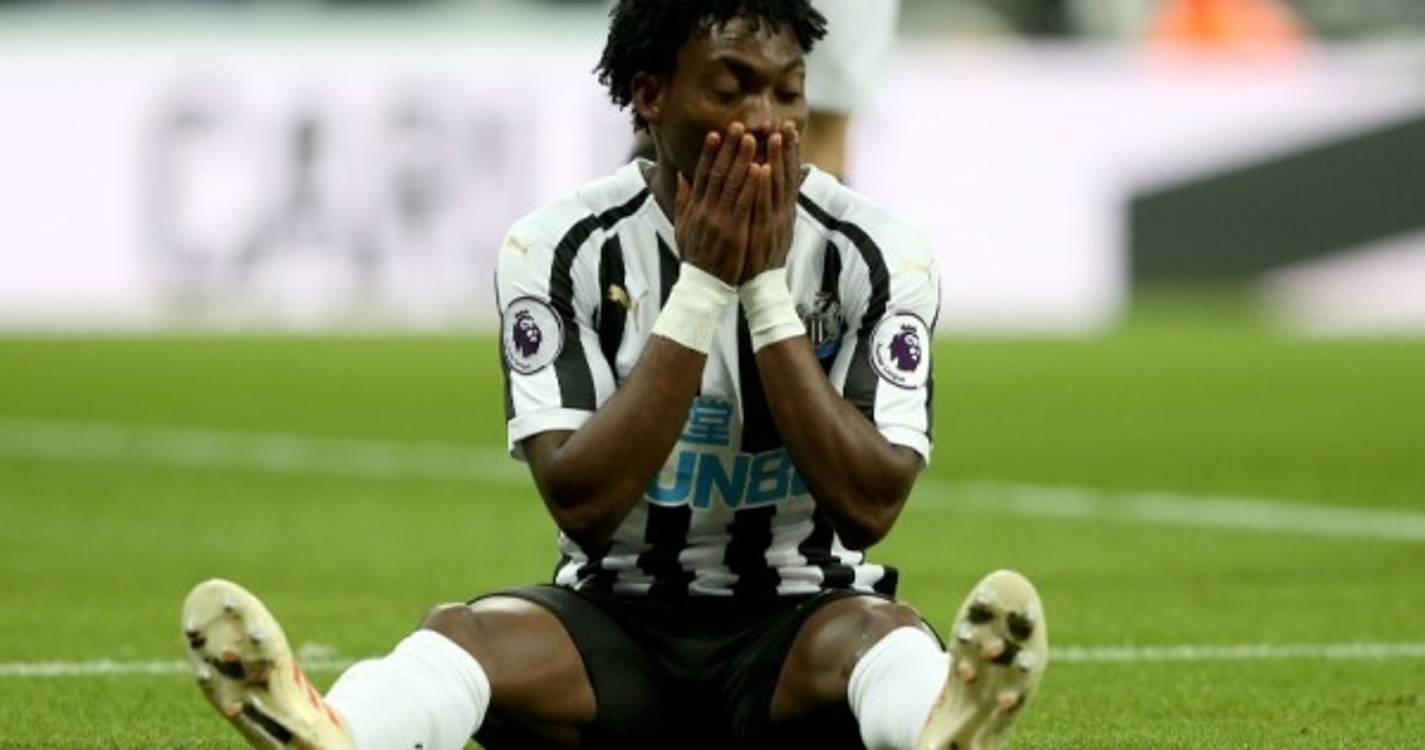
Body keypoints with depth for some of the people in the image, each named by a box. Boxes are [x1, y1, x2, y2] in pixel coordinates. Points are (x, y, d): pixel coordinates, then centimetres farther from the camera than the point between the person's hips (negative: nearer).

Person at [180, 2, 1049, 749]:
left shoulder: (878, 257, -5)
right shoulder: (562, 249, -5)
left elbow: (869, 506, -14)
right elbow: (583, 503, -15)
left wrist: (766, 287, -18)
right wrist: (703, 286, -19)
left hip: (794, 632, 0)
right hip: (617, 629, 1)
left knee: (879, 631, -35)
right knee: (468, 635, -31)